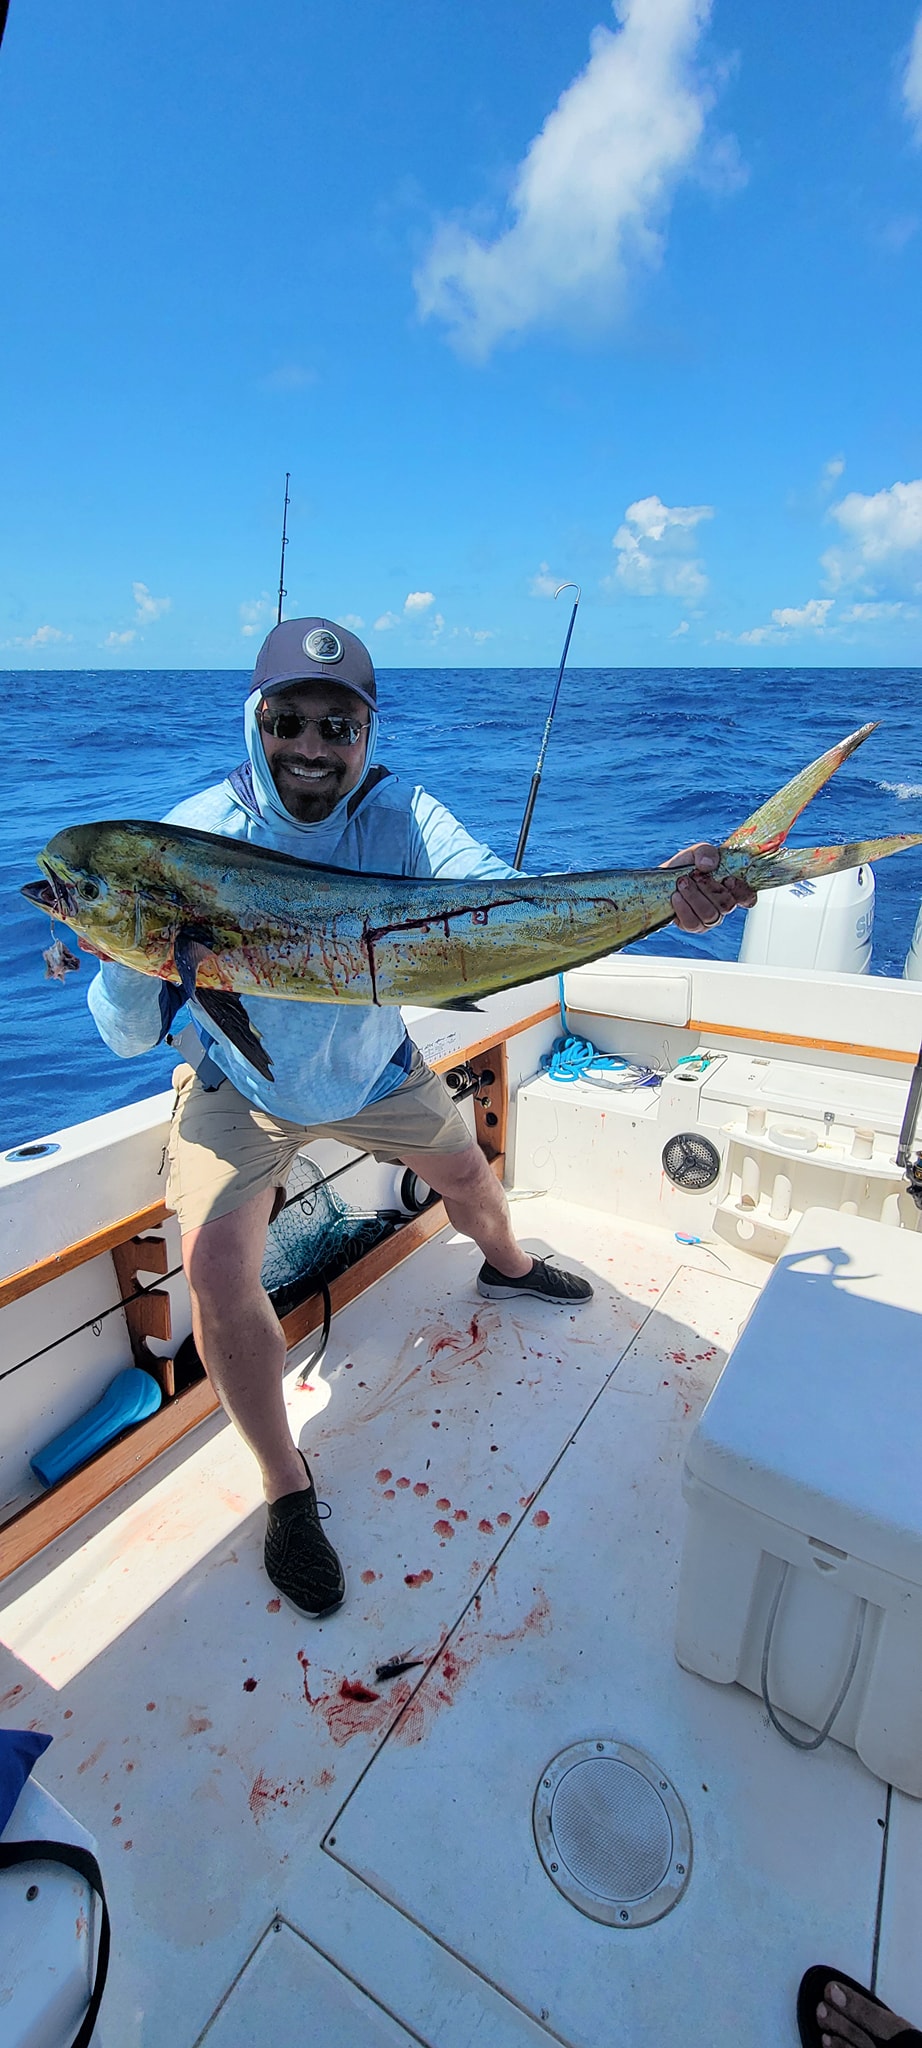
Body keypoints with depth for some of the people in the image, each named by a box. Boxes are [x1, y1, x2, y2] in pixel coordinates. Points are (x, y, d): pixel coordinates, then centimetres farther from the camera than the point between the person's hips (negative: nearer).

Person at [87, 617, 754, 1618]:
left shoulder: (400, 816, -20)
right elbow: (130, 1034, -24)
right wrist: (125, 960, -46)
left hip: (373, 1069, 3)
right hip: (238, 1087, -2)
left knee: (466, 1170, 20)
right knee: (215, 1270, -19)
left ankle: (506, 1267, 59)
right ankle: (287, 1489, 7)